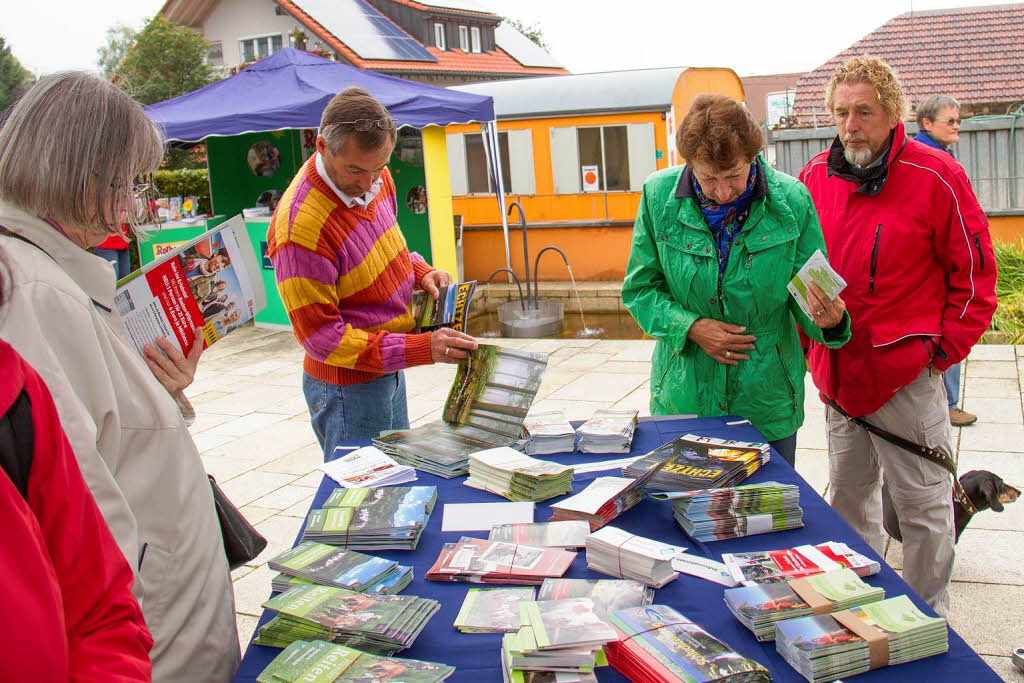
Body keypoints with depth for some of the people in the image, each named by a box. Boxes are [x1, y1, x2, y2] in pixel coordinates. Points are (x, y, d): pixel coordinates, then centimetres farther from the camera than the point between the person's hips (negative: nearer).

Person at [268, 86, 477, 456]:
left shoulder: (374, 177, -2)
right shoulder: (300, 225, -27)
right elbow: (321, 336, -24)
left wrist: (420, 271, -4)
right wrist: (423, 348, -28)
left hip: (389, 370, 8)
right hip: (346, 387, -8)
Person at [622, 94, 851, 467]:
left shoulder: (792, 200, -11)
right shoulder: (659, 195, -9)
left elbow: (808, 294, -4)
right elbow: (639, 289, -1)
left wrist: (829, 321, -26)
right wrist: (691, 327, -16)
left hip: (767, 401, 0)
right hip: (683, 399, 0)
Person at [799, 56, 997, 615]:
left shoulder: (935, 177, -9)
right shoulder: (816, 176, 4)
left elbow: (975, 274, -4)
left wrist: (942, 352, -8)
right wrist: (810, 339, 7)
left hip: (907, 374, -5)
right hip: (836, 374, 5)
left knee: (921, 504, 5)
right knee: (847, 494, 19)